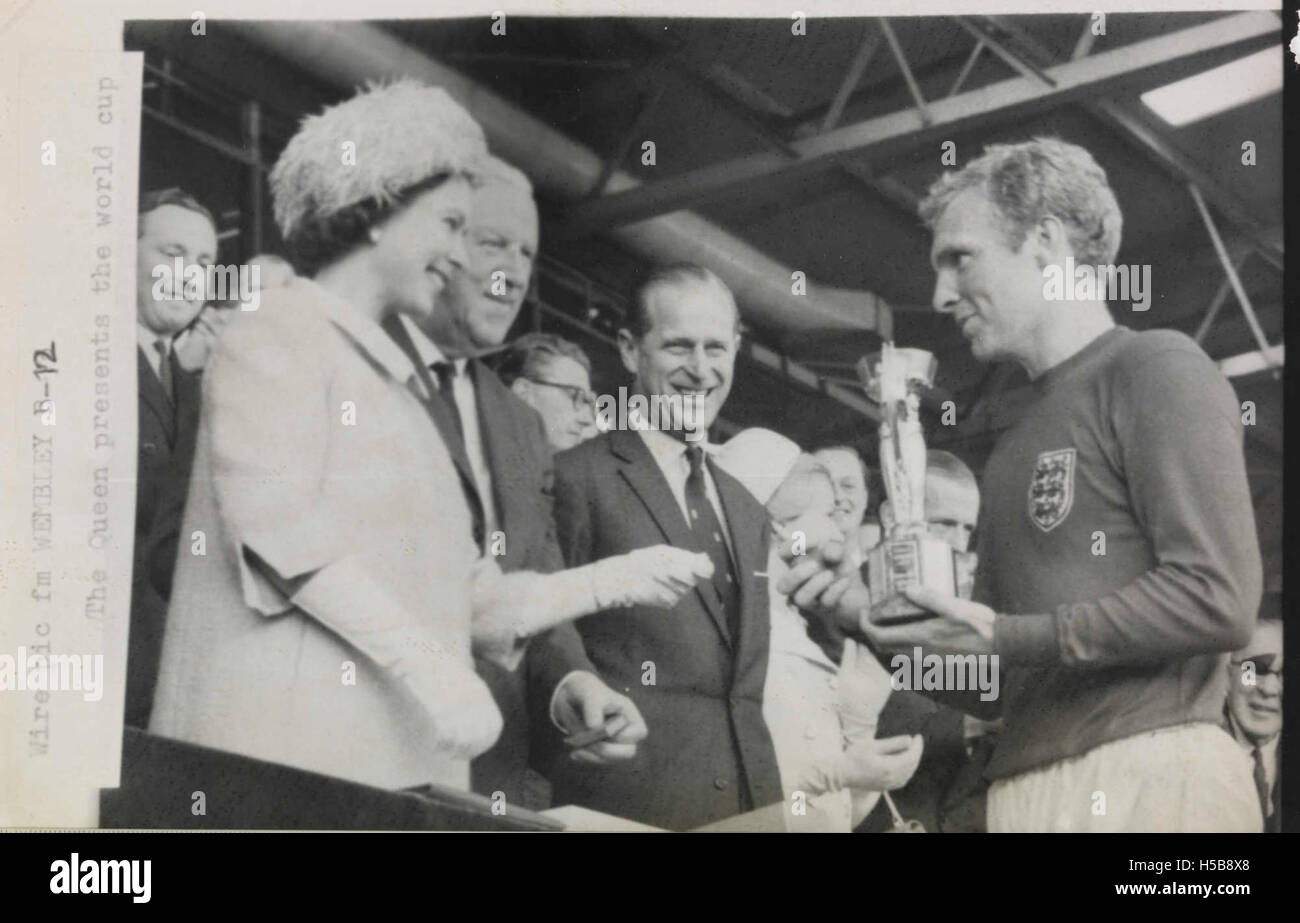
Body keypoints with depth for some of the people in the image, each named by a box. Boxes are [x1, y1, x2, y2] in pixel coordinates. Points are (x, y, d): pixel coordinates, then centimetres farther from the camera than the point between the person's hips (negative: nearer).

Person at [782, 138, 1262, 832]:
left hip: (1151, 775, -7)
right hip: (1024, 792, 7)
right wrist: (874, 620, 5)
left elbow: (1219, 598, -13)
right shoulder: (1013, 450, 20)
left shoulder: (1156, 368, -1)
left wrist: (1003, 637, -11)